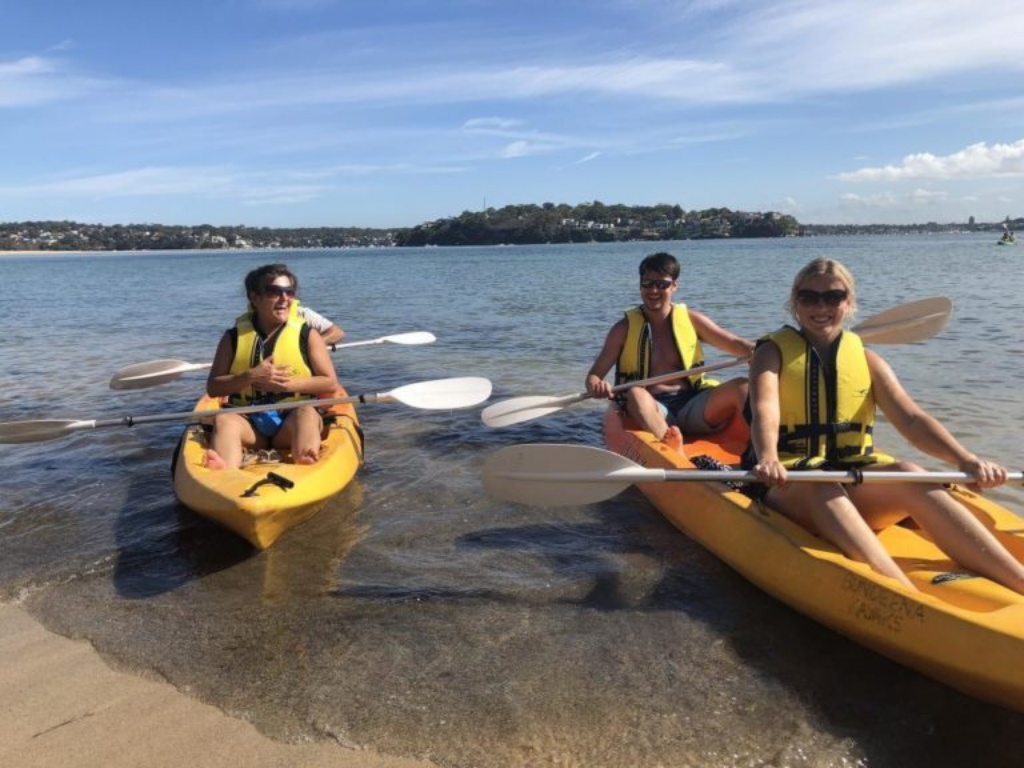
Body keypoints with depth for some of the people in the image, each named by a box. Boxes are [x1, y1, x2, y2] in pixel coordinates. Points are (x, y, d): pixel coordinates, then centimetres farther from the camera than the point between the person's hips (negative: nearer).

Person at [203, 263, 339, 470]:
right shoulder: (234, 337, 8)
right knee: (224, 419, -29)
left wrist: (288, 384, -14)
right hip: (249, 424, 1)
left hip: (291, 421, -1)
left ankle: (305, 464, -64)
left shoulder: (307, 335, 5)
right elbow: (213, 387, 4)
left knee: (307, 413, -32)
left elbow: (330, 383, -1)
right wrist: (250, 377, -13)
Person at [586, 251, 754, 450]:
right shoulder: (625, 329, 7)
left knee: (740, 386, -20)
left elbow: (735, 344, 6)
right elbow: (594, 375, 3)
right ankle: (674, 449, -59)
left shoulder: (691, 320, 12)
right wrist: (597, 387, -22)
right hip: (652, 410, -2)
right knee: (636, 393, -34)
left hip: (692, 407, 3)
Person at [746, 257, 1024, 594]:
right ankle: (910, 602, -57)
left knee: (908, 475, -27)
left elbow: (910, 418, -3)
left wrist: (965, 459, -21)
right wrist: (768, 458, -39)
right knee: (822, 487, -36)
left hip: (853, 479, 3)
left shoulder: (865, 360, 11)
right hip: (790, 484, -3)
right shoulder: (773, 352, 3)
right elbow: (764, 410, -17)